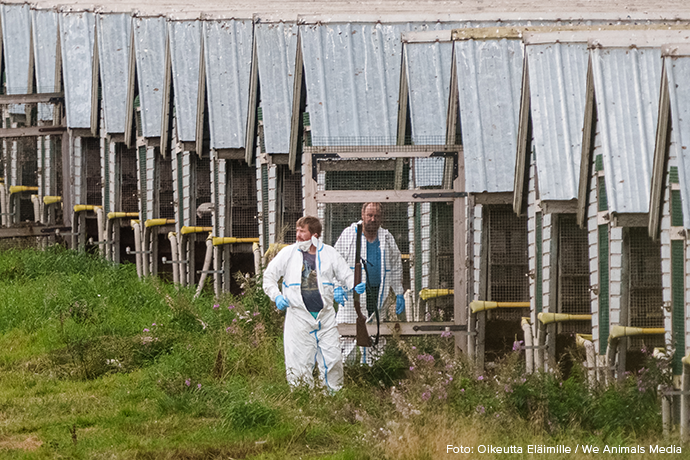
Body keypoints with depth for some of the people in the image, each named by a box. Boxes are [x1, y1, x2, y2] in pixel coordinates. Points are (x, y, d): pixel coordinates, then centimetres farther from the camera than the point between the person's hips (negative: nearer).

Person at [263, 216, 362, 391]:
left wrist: (355, 287, -7)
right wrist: (276, 296, -3)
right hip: (299, 316, -1)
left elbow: (346, 275, 14)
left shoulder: (329, 253, 6)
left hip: (326, 316, 1)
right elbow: (269, 276, 13)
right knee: (300, 363, -3)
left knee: (333, 360, -1)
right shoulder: (288, 253, 5)